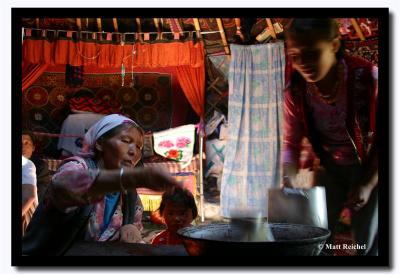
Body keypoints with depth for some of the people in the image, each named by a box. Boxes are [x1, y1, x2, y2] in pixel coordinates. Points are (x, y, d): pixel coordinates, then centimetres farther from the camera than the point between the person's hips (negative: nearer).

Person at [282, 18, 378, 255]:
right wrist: (289, 179, -25)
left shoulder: (369, 79, -27)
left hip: (369, 168, -3)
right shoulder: (296, 91, -17)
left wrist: (368, 185, -21)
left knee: (368, 243, 1)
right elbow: (291, 142, -7)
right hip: (329, 169, 3)